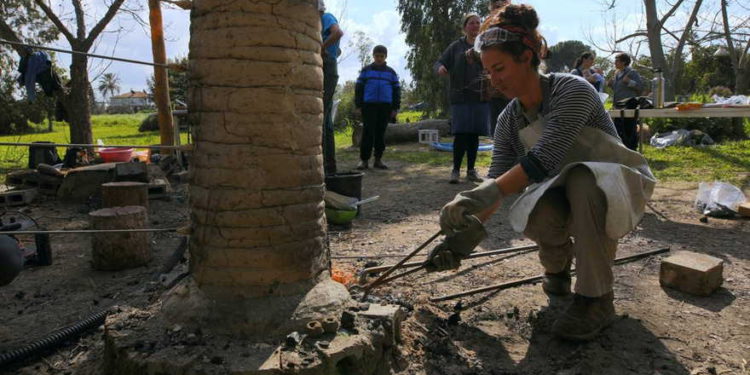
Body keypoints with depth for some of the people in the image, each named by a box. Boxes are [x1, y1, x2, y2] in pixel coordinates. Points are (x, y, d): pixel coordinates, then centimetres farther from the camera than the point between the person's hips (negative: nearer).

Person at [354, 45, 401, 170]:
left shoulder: (391, 72, 12)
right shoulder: (366, 70, 8)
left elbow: (396, 90, 12)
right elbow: (358, 87, 6)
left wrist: (395, 108, 4)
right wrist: (359, 105, -2)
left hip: (385, 106, 2)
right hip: (369, 105, -2)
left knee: (381, 133, 5)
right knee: (368, 132, -7)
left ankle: (378, 159, 11)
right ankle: (363, 159, -3)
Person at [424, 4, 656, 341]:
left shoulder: (572, 91, -22)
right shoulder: (509, 121, -4)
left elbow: (544, 158, -37)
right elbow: (497, 181, -10)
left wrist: (484, 194, -47)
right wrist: (469, 232, -24)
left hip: (619, 188, -4)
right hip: (567, 200, 4)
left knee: (581, 179, -39)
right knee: (536, 216, -32)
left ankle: (596, 298, -24)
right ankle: (557, 266, 5)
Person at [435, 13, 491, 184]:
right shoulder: (456, 46, 7)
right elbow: (440, 62, 6)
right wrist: (440, 68, -17)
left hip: (480, 97, 2)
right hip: (460, 96, -2)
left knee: (474, 134, 4)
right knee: (460, 134, -8)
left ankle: (471, 170, 14)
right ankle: (456, 170, 3)